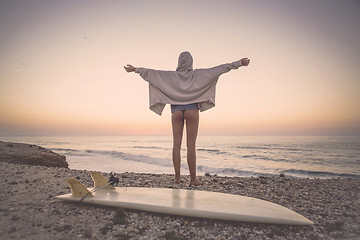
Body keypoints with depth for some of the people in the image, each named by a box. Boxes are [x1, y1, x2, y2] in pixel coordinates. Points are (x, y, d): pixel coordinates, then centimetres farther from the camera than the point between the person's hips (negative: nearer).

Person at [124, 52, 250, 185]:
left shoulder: (171, 76, 7)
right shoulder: (198, 74, 5)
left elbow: (152, 72, 6)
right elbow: (219, 69, 5)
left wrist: (135, 69, 15)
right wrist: (239, 63, 10)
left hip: (176, 111, 2)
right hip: (192, 110, -1)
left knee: (176, 144, 1)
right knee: (191, 145, -3)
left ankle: (177, 178, 2)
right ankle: (193, 178, 1)